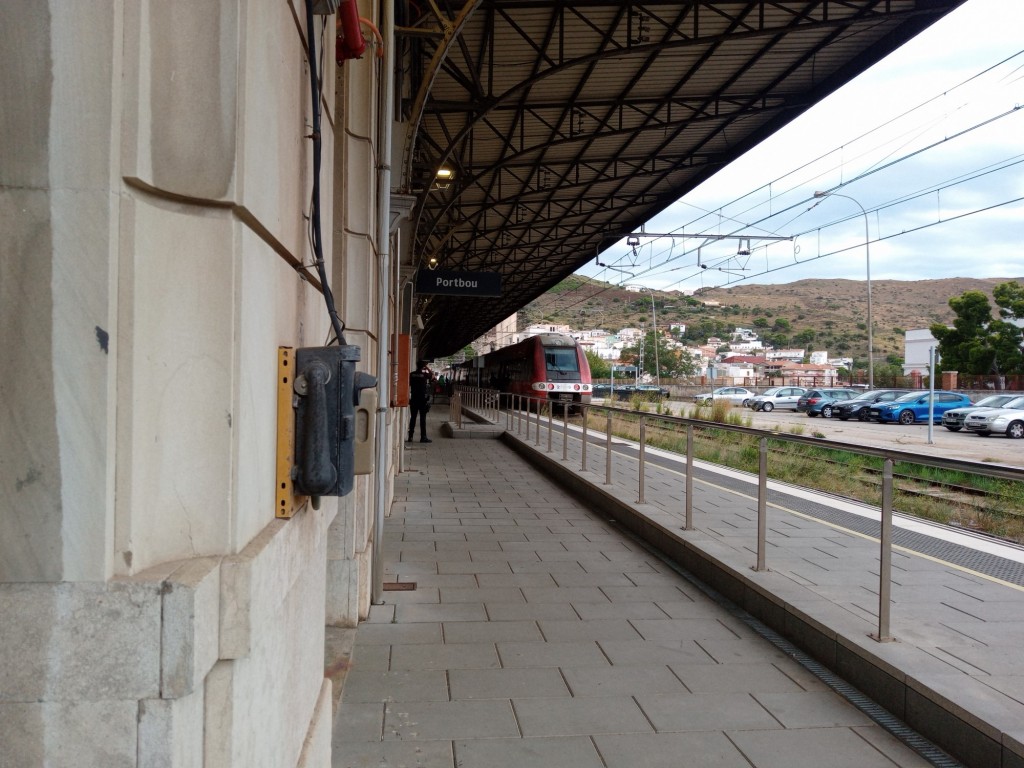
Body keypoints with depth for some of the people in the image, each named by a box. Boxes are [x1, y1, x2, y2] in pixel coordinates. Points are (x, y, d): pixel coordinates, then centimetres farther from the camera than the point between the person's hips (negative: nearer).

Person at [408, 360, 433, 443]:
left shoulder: (412, 374, 3)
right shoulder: (425, 374, -6)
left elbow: (408, 386, 5)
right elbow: (433, 377, 12)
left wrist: (409, 397, 13)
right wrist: (428, 369, 14)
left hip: (414, 399, 3)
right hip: (423, 399, -3)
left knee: (413, 417, 9)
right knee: (423, 418, 0)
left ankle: (410, 436, 9)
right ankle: (423, 437, -1)